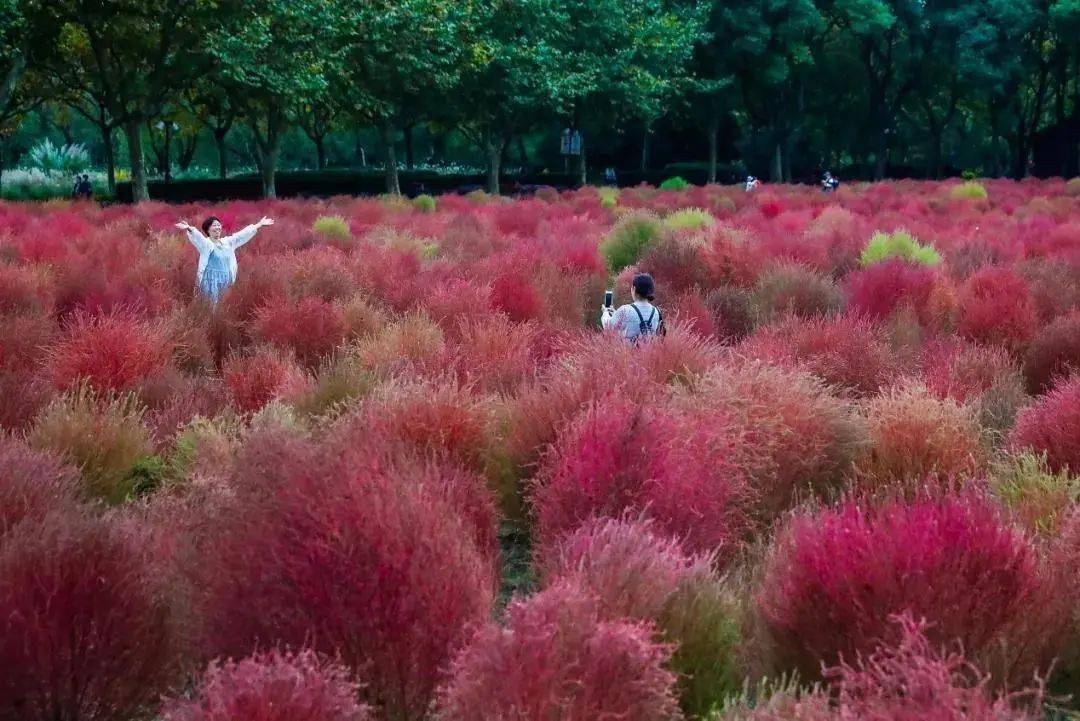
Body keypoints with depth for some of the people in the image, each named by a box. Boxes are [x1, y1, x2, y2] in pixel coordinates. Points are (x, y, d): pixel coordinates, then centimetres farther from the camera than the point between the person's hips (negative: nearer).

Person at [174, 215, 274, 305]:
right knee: (213, 306, -7)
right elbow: (197, 236, -26)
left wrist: (260, 224, 20)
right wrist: (189, 229, -48)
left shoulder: (227, 242, 12)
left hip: (226, 281, 6)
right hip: (211, 282, -6)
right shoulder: (206, 243, -6)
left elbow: (243, 234, 17)